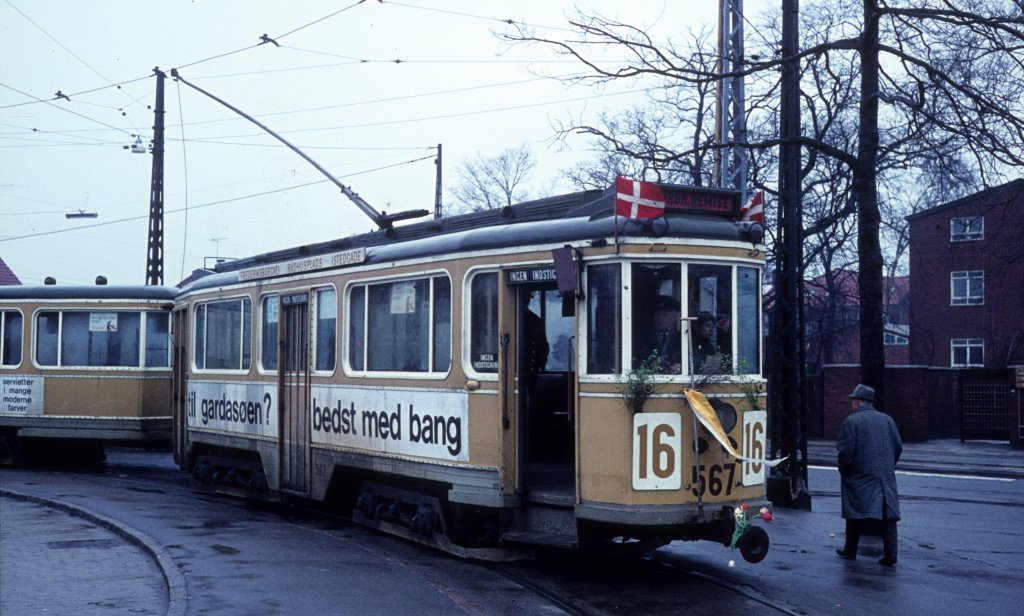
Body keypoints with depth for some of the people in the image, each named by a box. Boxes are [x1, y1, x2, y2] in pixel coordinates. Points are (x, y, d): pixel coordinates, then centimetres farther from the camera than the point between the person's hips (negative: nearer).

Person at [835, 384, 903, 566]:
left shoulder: (852, 421, -8)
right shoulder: (887, 419, 8)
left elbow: (845, 450, -12)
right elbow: (898, 446, 9)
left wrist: (843, 470, 2)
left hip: (860, 477, -4)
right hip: (886, 476, 4)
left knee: (856, 515, 8)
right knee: (889, 514, 3)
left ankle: (850, 550, 17)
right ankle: (890, 555, -2)